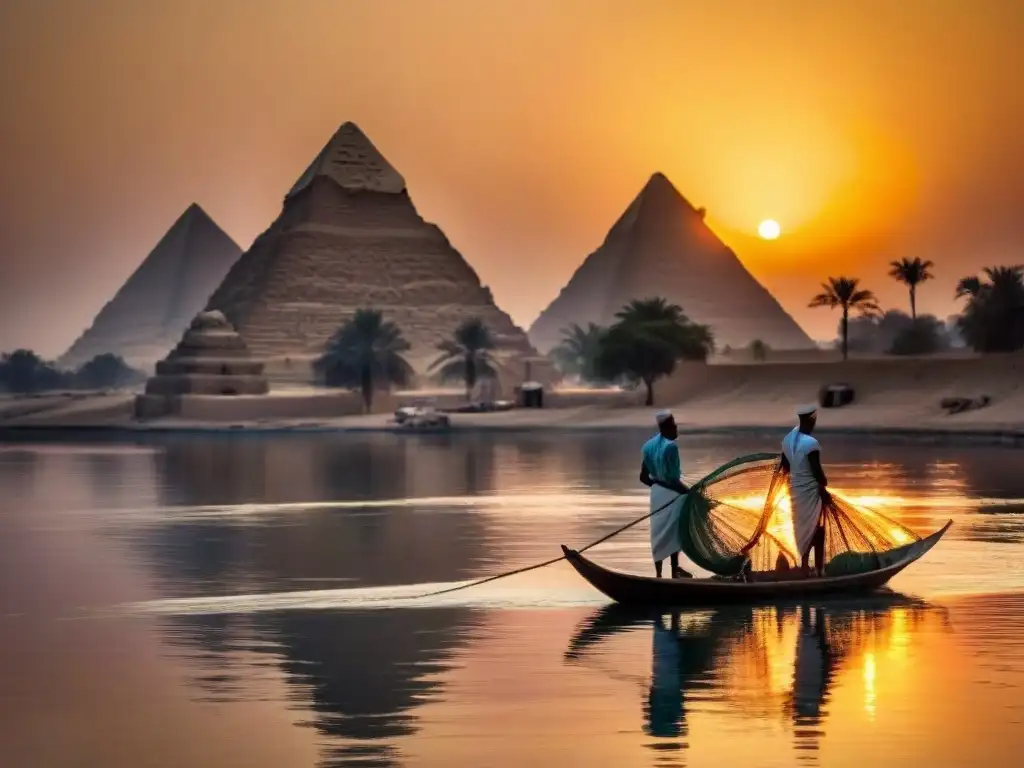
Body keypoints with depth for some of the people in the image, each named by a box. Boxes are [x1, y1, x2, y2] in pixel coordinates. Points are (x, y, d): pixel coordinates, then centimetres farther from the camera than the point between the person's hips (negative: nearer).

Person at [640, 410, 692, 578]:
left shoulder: (650, 445, 4)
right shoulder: (670, 446, -21)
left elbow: (643, 477, 7)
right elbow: (672, 478, -23)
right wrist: (689, 492, -14)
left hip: (657, 492, 8)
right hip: (672, 493, -8)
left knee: (659, 532, 14)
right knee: (673, 532, 4)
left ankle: (659, 573, 20)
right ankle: (674, 572, 12)